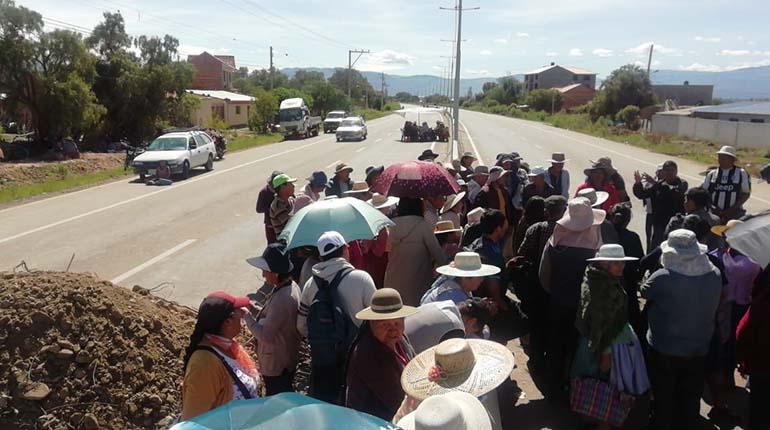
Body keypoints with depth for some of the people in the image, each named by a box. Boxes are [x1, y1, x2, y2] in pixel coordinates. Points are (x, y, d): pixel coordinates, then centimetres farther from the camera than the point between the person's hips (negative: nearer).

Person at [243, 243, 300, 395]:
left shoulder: (282, 299, -32)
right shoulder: (290, 286, -1)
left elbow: (265, 336, -29)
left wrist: (246, 316, -19)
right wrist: (252, 308, -2)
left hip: (276, 365, -9)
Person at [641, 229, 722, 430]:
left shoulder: (663, 277, -25)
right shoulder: (715, 275, -11)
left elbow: (644, 291, -6)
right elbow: (713, 306, 7)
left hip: (664, 351, -4)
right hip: (699, 351, 4)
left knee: (664, 400, 14)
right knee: (690, 402, 20)